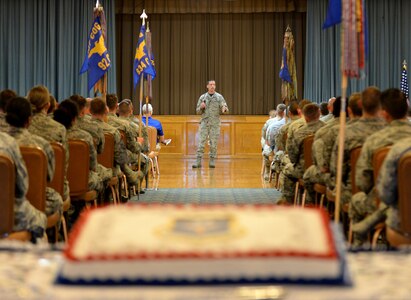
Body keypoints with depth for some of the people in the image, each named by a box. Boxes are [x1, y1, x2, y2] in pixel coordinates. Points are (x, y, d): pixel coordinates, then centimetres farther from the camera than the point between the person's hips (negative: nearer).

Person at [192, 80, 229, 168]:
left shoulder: (219, 97, 3)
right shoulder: (202, 97, 7)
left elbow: (226, 109, -1)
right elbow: (198, 111, 10)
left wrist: (224, 109, -25)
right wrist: (201, 107, -12)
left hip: (215, 124, -1)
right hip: (204, 122, 1)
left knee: (213, 143, 1)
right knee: (201, 142, -5)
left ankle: (212, 162, 7)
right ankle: (198, 162, -4)